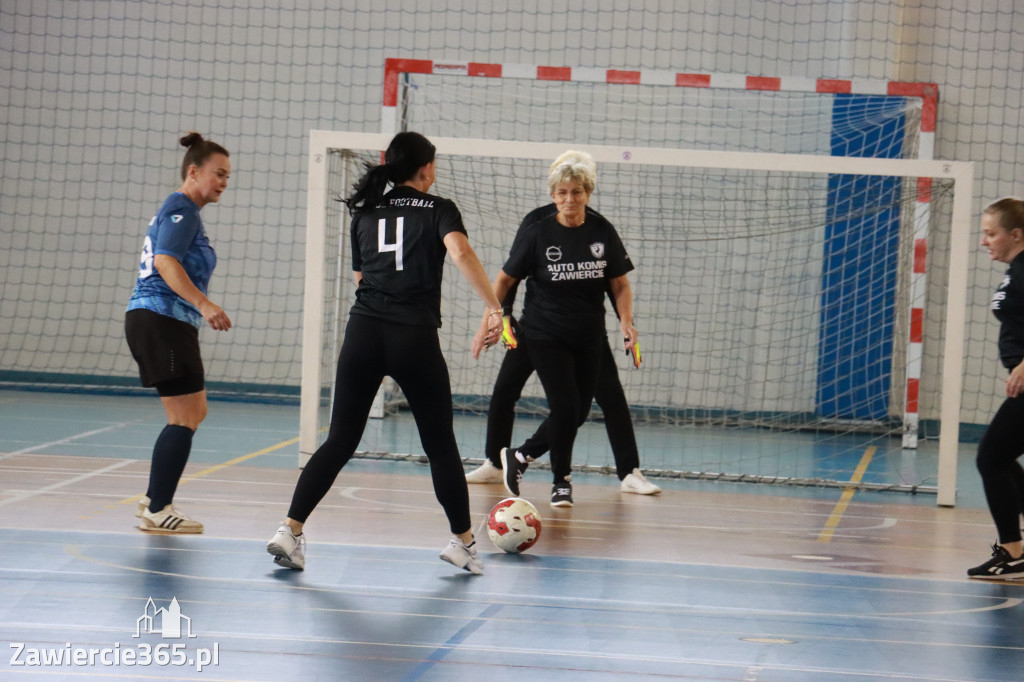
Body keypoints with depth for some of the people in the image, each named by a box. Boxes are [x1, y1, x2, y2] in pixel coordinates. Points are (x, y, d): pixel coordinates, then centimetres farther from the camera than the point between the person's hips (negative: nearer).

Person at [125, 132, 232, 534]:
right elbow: (166, 262, -24)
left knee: (195, 412, 16)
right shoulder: (182, 211, -10)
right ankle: (157, 512, -6)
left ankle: (155, 499, 18)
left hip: (150, 320, 11)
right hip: (163, 322, -11)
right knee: (184, 419, -8)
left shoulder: (178, 211, 22)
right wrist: (204, 305, -32)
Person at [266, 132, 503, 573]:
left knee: (340, 441, 6)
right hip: (415, 338, -3)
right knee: (440, 445, 11)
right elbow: (460, 253, -15)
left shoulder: (365, 214, 16)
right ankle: (462, 541, 19)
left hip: (362, 333, 3)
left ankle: (290, 530, -6)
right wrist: (494, 308, -18)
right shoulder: (439, 210, 4)